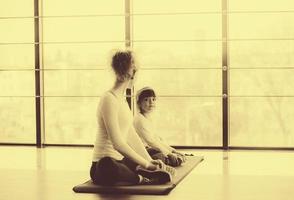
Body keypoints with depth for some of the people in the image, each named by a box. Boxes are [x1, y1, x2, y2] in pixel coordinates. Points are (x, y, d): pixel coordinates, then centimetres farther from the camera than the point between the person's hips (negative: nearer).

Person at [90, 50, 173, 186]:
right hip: (104, 164, -8)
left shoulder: (122, 99, 15)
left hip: (120, 161, 8)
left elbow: (132, 136, 14)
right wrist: (145, 164, -22)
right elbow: (117, 143, -23)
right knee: (107, 166, -44)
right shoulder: (109, 99, -16)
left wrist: (149, 161, 5)